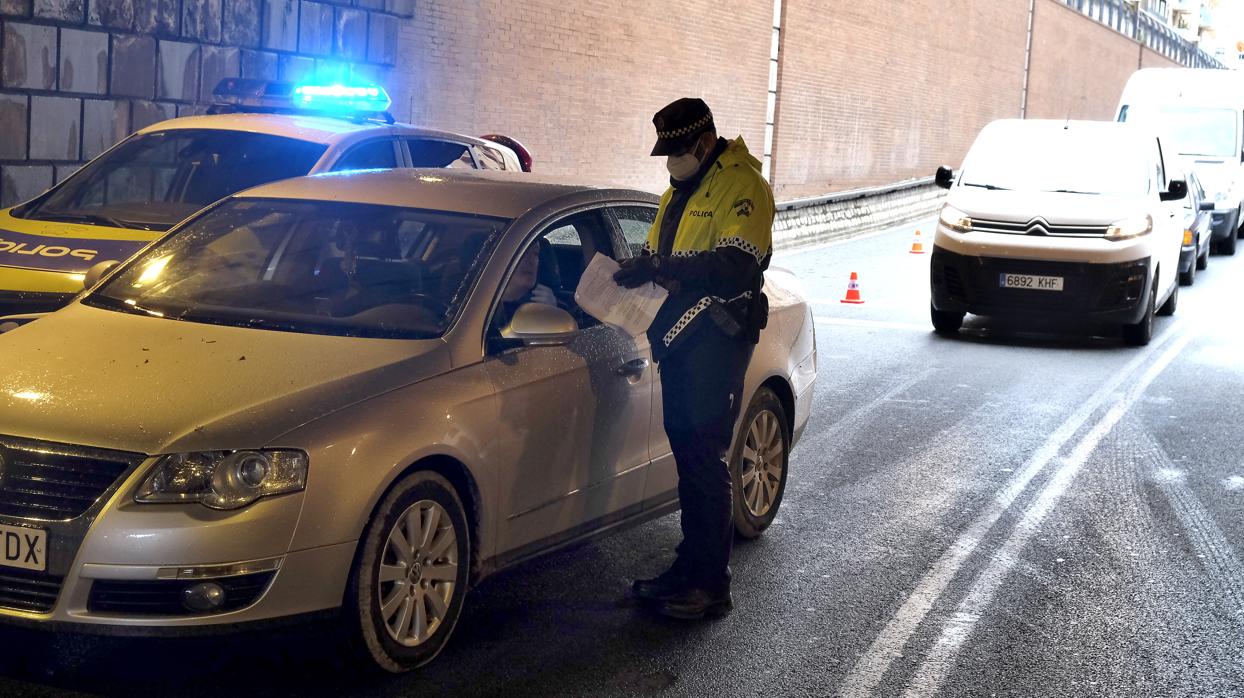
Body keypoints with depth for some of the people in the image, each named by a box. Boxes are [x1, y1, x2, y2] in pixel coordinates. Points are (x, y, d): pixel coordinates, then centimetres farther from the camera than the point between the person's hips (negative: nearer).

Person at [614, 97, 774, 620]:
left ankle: (712, 586, -1)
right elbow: (659, 252, 25)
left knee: (707, 461, -7)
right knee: (687, 455, 12)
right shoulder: (681, 189, 19)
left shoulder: (742, 187, -11)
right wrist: (640, 269, 2)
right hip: (679, 340, 9)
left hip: (717, 341, -9)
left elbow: (734, 268, -24)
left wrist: (661, 268, -26)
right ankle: (690, 568, 21)